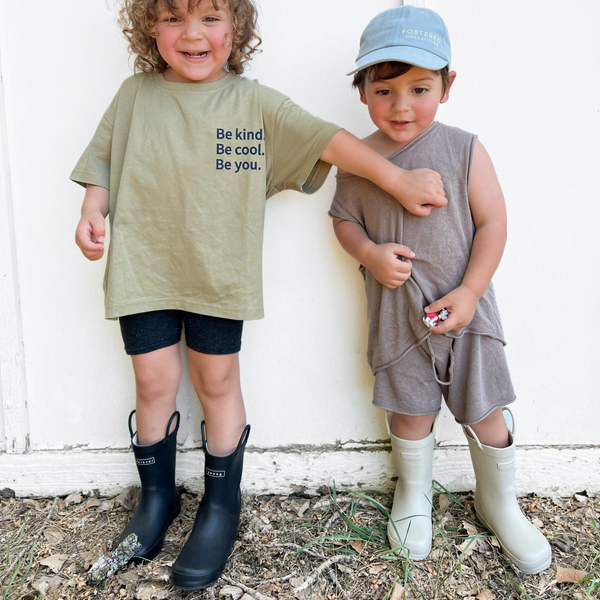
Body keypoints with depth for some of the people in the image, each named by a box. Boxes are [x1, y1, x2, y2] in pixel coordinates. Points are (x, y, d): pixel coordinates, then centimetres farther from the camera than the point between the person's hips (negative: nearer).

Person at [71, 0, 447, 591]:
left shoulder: (256, 103, 0)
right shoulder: (135, 94, 5)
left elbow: (327, 140, -4)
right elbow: (102, 160, 12)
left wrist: (397, 178, -7)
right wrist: (92, 210, -7)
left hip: (219, 273, -1)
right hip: (143, 268, 2)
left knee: (217, 382, 7)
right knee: (153, 381, 7)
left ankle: (221, 505, 26)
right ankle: (156, 494, 31)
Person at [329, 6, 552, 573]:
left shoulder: (464, 151, -8)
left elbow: (493, 223, -6)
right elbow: (344, 219, 8)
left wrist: (469, 293, -13)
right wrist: (369, 253, -13)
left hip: (463, 307, 0)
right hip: (397, 312, 1)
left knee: (485, 412, 9)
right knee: (410, 411, 13)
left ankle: (499, 502, 36)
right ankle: (413, 495, 40)